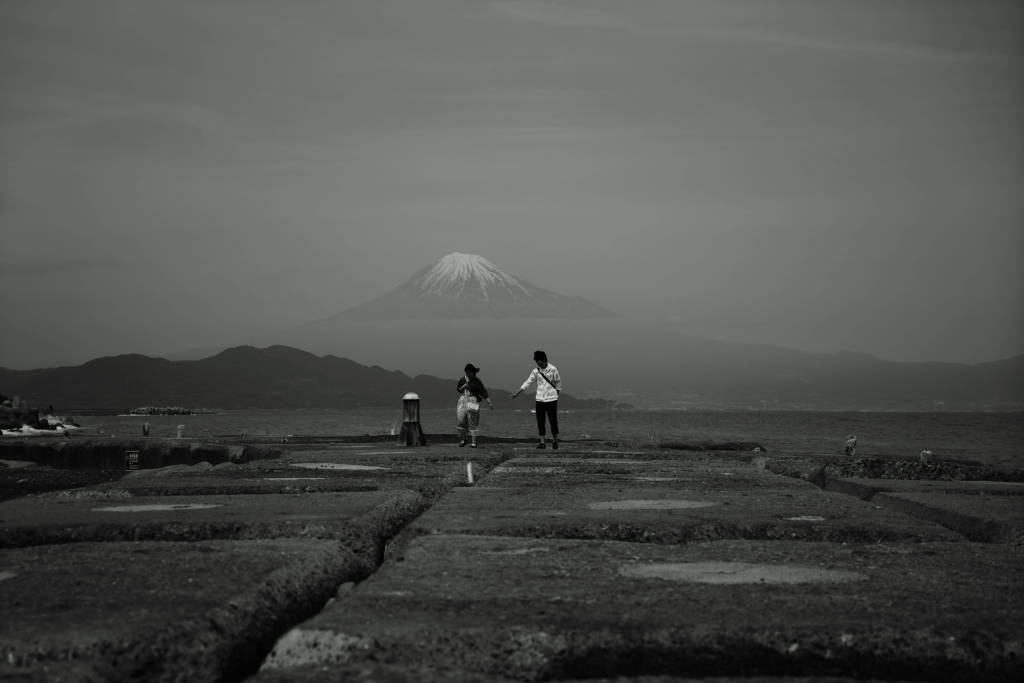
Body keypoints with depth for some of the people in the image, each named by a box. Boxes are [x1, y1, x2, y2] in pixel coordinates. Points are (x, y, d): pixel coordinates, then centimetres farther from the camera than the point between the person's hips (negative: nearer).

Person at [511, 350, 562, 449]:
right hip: (540, 400, 3)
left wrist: (557, 394, 3)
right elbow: (527, 382, 4)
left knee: (553, 421, -2)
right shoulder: (536, 371, 3)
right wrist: (517, 393, 0)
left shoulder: (553, 369, -5)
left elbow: (558, 383, 4)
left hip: (551, 399, -3)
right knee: (540, 422, 0)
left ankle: (555, 441, 14)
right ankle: (542, 442, 3)